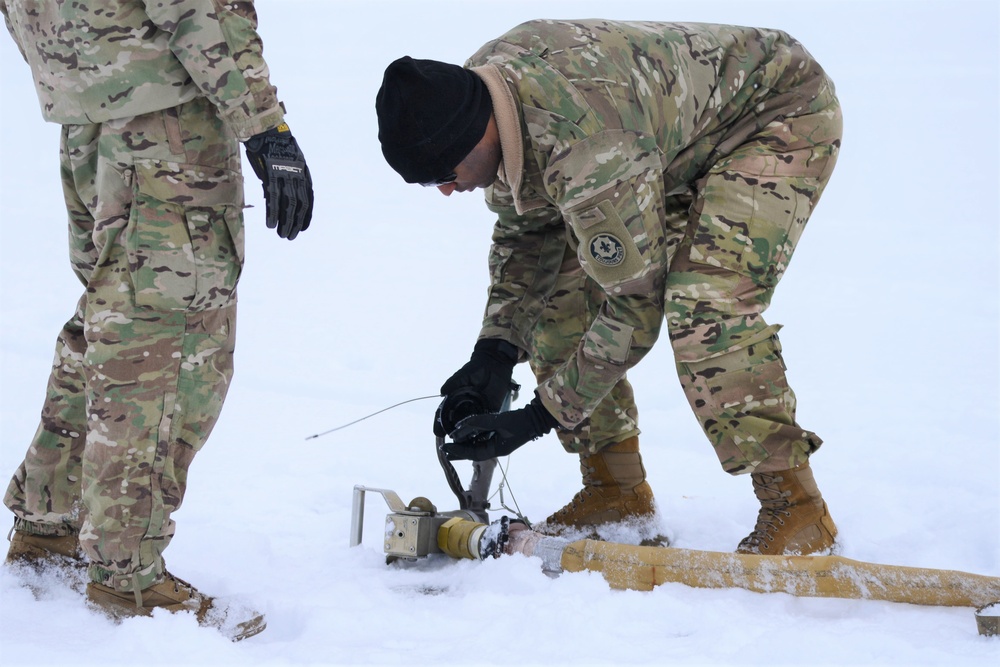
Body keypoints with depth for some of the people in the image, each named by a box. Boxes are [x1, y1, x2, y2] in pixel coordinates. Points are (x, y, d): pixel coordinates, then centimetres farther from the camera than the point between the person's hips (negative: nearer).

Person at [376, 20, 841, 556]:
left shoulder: (589, 146, -40)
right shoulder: (476, 91, -14)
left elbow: (635, 304, -31)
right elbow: (523, 232, 2)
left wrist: (539, 418, -25)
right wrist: (495, 350, -10)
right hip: (678, 146, 9)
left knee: (704, 310, -30)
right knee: (561, 305, -2)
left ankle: (795, 507, -18)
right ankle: (616, 487, 12)